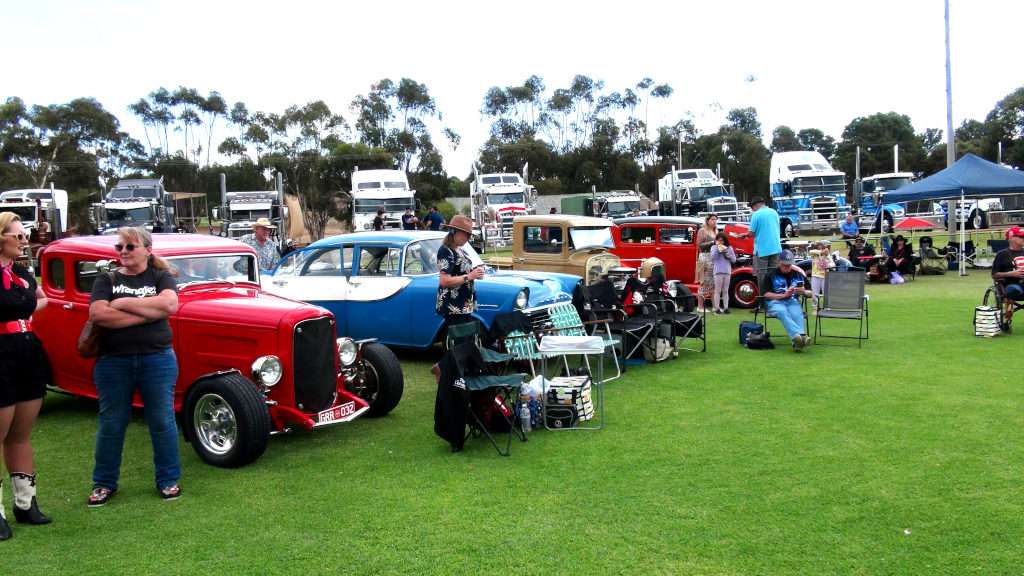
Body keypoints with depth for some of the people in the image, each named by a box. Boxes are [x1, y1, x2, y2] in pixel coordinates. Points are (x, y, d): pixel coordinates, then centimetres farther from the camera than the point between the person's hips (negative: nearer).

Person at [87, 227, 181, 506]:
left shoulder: (160, 277, 5)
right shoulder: (106, 280, 7)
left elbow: (170, 304, -16)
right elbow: (97, 314, -11)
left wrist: (124, 303, -12)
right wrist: (148, 312, -14)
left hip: (158, 359, -1)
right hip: (112, 361, 1)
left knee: (162, 421, 5)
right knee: (111, 424, 9)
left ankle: (168, 479, 18)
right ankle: (104, 483, 23)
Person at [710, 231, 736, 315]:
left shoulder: (729, 248, 10)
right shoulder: (714, 247, 6)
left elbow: (734, 260, 5)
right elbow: (713, 257, -9)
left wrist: (726, 251, -6)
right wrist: (718, 248, -10)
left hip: (727, 271, 2)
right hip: (718, 271, -2)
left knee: (725, 291, 6)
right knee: (718, 290, -1)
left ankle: (726, 308, 8)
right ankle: (717, 308, 0)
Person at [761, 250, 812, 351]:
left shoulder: (798, 275, 16)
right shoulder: (771, 275, 8)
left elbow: (810, 293, 17)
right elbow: (766, 294, -3)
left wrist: (803, 292, -8)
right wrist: (783, 295, -14)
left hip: (793, 301, 2)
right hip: (775, 302, -2)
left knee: (797, 314, -32)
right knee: (782, 312, -37)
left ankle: (797, 341, -55)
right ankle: (799, 336, -58)